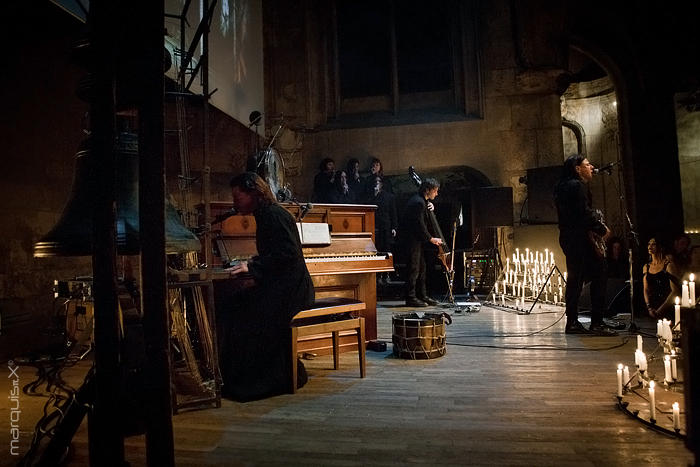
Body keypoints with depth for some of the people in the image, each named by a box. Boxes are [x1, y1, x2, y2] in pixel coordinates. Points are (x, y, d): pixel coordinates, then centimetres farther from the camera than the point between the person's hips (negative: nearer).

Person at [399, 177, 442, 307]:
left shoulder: (421, 200, 11)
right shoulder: (418, 202, -20)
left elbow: (423, 221, 27)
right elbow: (420, 225, -22)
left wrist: (430, 206, 7)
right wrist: (431, 238, -12)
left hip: (416, 238, 11)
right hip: (411, 239, -11)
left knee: (421, 267, 13)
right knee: (414, 268, -6)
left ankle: (422, 296, 21)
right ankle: (411, 298, 0)